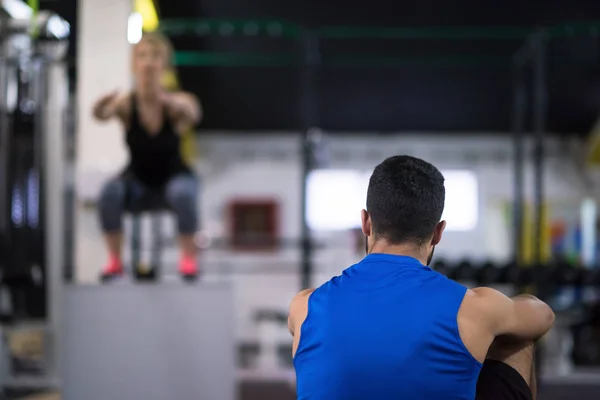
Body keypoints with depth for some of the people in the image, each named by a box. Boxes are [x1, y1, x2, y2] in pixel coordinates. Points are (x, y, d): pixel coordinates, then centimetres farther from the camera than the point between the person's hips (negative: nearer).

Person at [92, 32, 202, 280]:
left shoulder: (174, 103, -20)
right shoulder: (126, 103, -18)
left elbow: (193, 115, -42)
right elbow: (101, 115, -38)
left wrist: (179, 105, -66)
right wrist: (102, 109, -63)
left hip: (174, 174, -1)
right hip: (137, 177, 1)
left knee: (183, 194, -35)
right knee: (110, 193, -30)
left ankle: (188, 257, -14)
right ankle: (114, 259, -13)